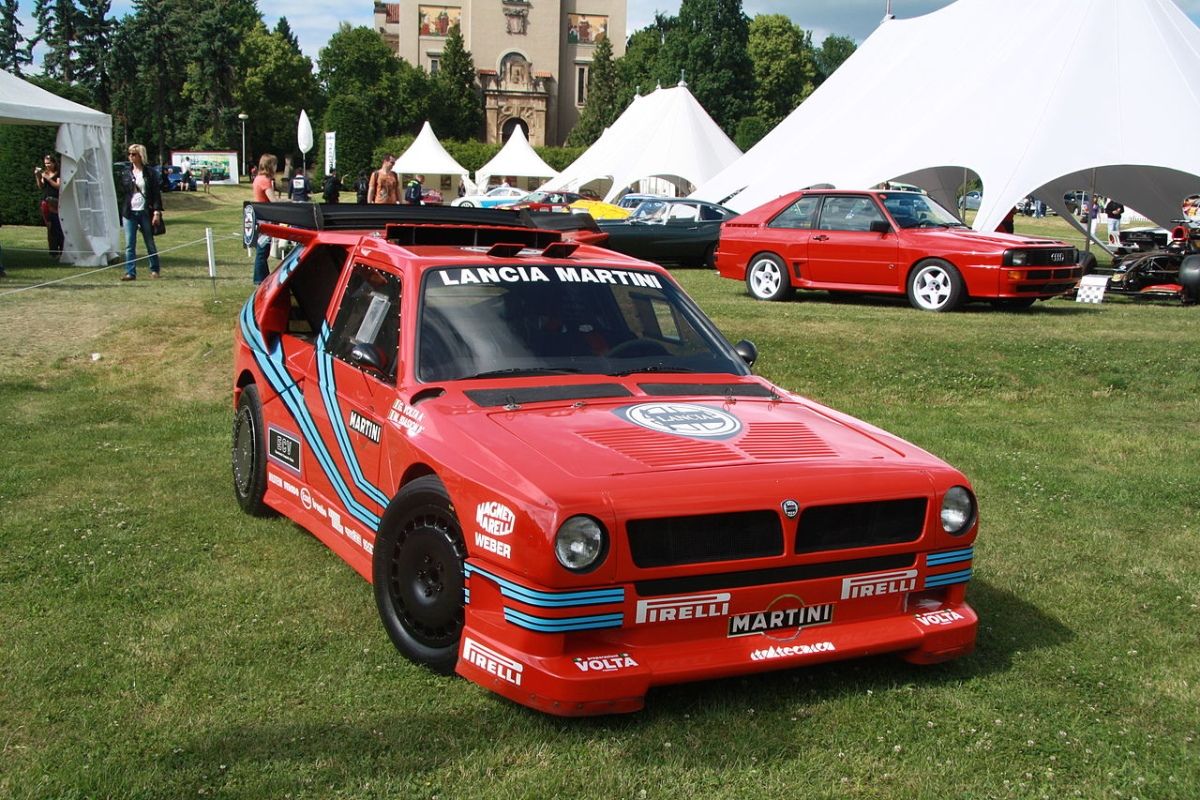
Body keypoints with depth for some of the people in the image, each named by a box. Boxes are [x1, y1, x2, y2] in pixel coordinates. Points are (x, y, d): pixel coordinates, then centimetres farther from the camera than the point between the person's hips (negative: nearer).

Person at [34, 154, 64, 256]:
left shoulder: (58, 173, -1)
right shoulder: (44, 173, 13)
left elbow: (58, 185, -11)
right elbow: (41, 187, 10)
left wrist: (47, 178, -15)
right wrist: (37, 176, -4)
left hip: (56, 202, -5)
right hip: (46, 201, 5)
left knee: (58, 226, -9)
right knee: (49, 227, 3)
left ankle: (62, 250, -6)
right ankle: (53, 251, 7)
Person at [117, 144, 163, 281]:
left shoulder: (151, 173, 0)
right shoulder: (125, 174, 9)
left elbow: (157, 193, -3)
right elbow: (122, 194, 13)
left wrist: (157, 211, -11)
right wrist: (122, 212, 8)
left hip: (145, 213, -2)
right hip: (129, 213, 3)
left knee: (150, 244, 8)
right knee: (129, 245, -2)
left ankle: (154, 270, 21)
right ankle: (130, 273, -2)